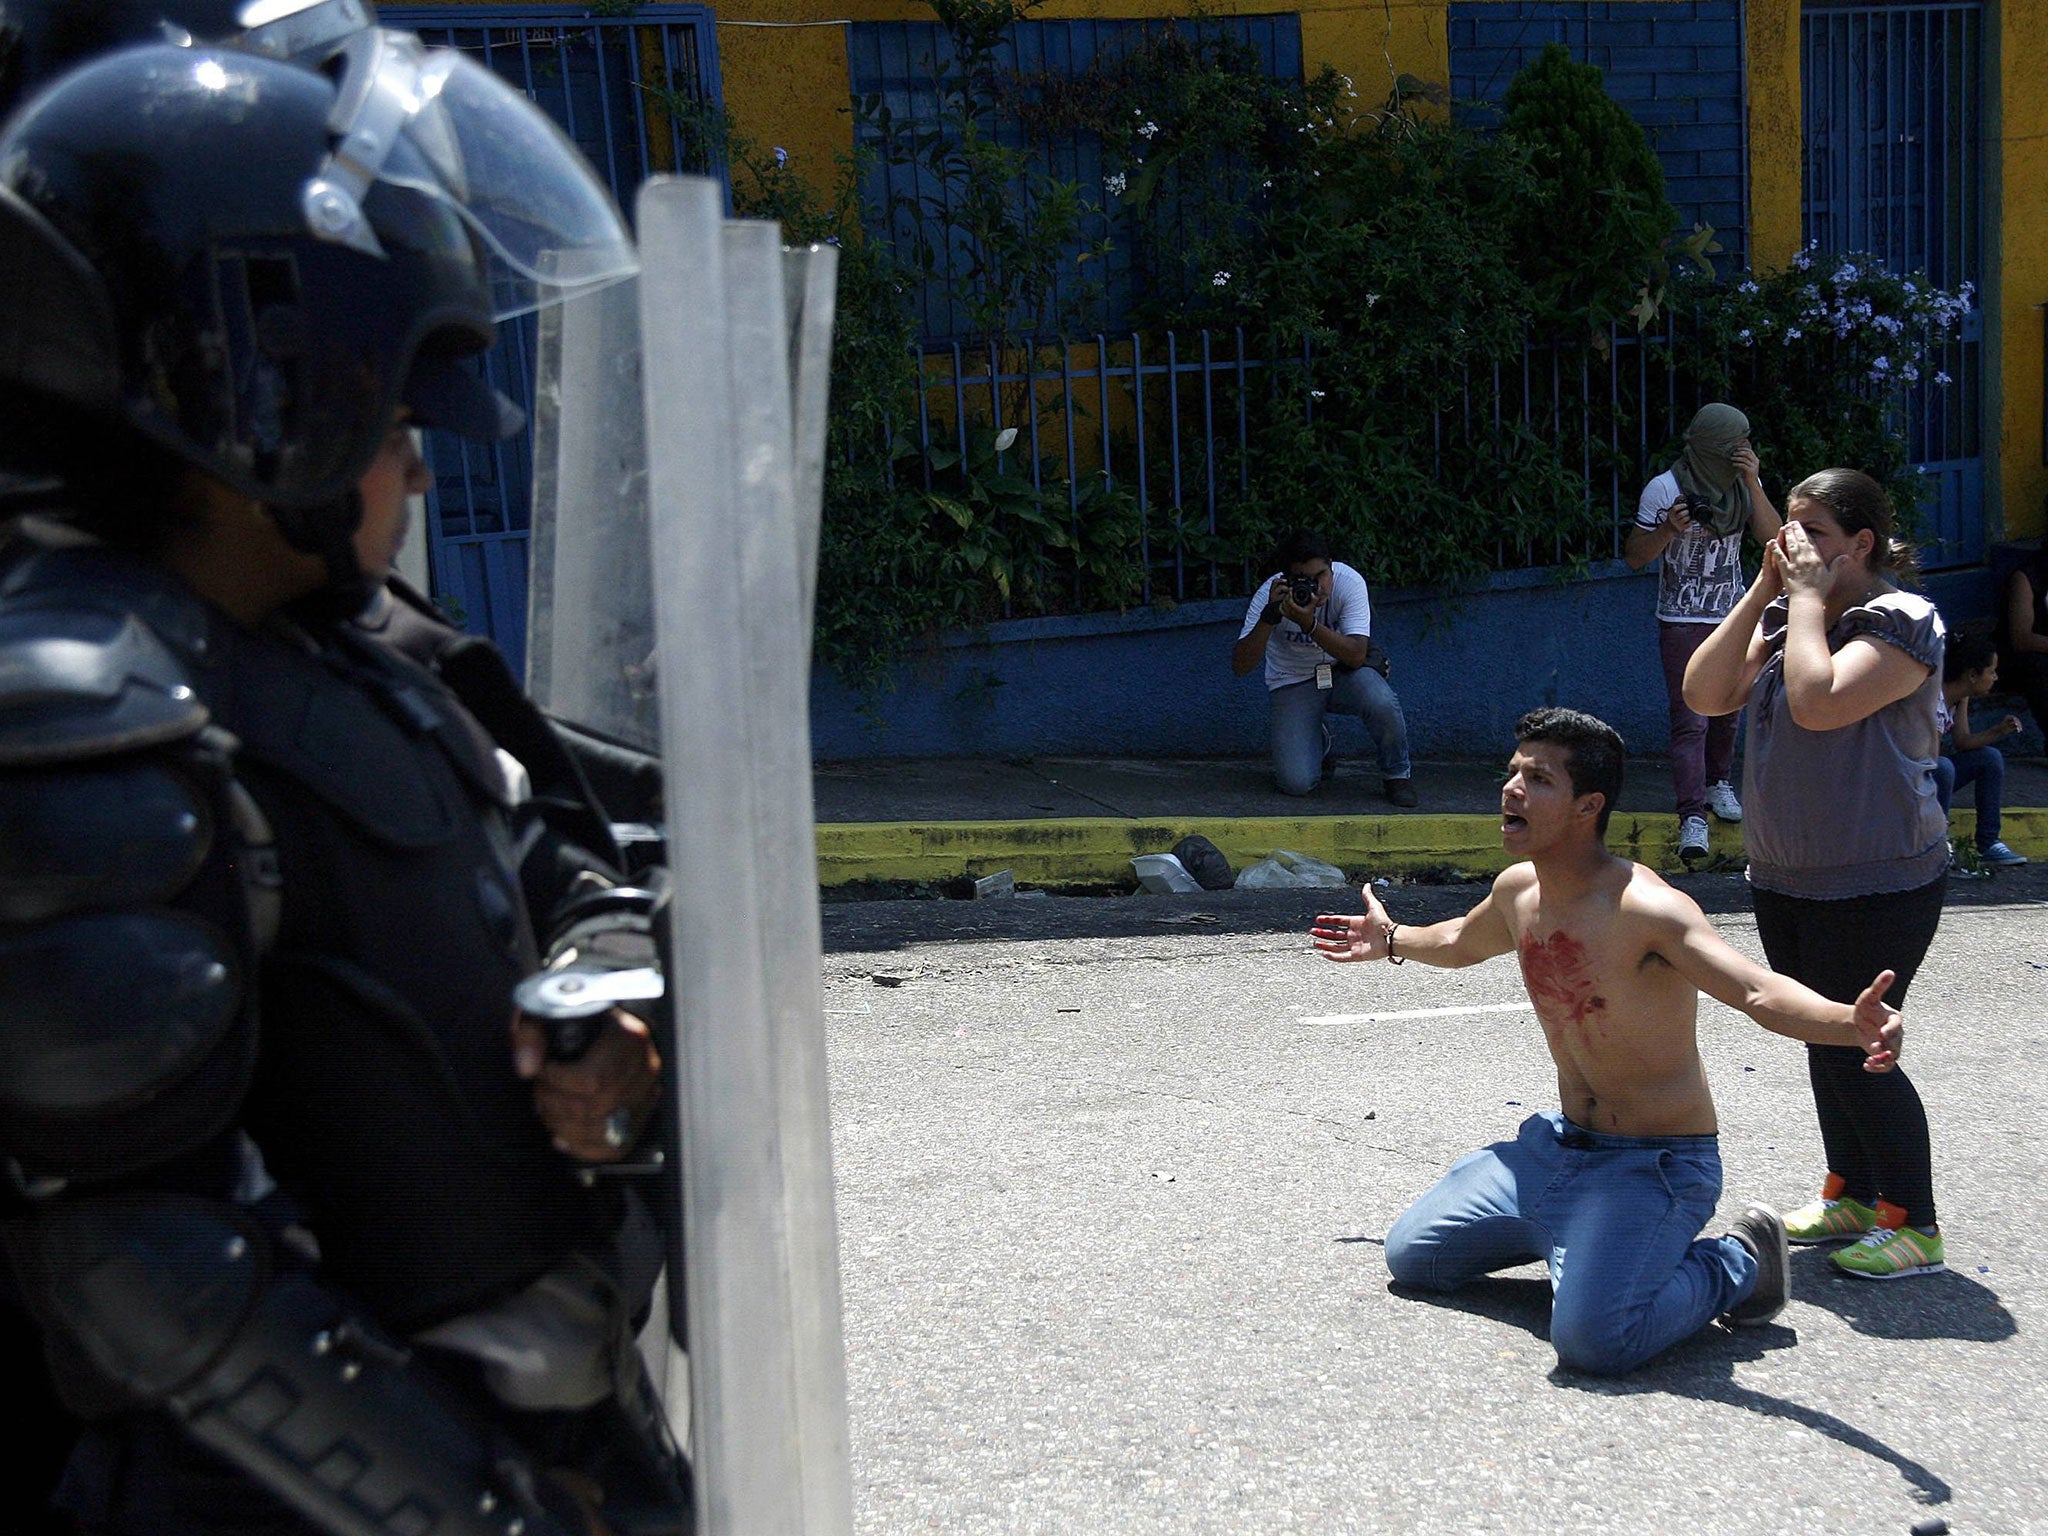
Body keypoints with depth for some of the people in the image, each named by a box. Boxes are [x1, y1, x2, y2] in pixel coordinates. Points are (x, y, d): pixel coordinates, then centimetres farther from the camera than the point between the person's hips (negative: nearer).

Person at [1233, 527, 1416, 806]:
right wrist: (1270, 616, -38)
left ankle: (1397, 774, -4)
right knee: (1296, 783, -19)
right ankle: (1320, 744, 20)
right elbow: (1240, 666, -26)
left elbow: (1356, 655, -28)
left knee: (1381, 702, -35)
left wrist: (1309, 624, -42)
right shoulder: (1270, 594, -21)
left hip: (1343, 671, 0)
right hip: (1293, 683, 0)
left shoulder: (1349, 581, -21)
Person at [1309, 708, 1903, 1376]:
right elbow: (1463, 943, 26)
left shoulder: (1645, 909, -26)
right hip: (1559, 1145, 8)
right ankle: (1572, 1233, 27)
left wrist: (1852, 1024, -61)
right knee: (1410, 1256, 13)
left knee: (1592, 1339, -30)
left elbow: (1761, 993, -41)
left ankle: (1735, 1265, 0)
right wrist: (1391, 941, 42)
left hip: (1654, 1166, -8)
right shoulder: (1518, 890, 0)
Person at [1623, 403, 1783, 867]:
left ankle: (1718, 783, 40)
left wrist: (1753, 483, -18)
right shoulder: (1665, 488, -12)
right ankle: (1693, 818, -16)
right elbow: (1634, 557, -9)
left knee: (1727, 709, 16)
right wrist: (1669, 529, -26)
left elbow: (1771, 536, -8)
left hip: (1732, 616, 5)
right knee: (1690, 719, -12)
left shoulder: (1744, 484, 4)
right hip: (1683, 621, -5)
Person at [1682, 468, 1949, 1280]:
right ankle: (1851, 1193, 31)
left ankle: (1913, 1225, 6)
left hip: (1879, 883, -8)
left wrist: (1808, 598, -19)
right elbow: (1706, 694, -3)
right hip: (1784, 877, 8)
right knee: (1823, 1039, 16)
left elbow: (1818, 702, -30)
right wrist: (1764, 593, -5)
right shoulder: (1783, 618, 9)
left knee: (1853, 1046, -7)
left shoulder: (1901, 622, -14)